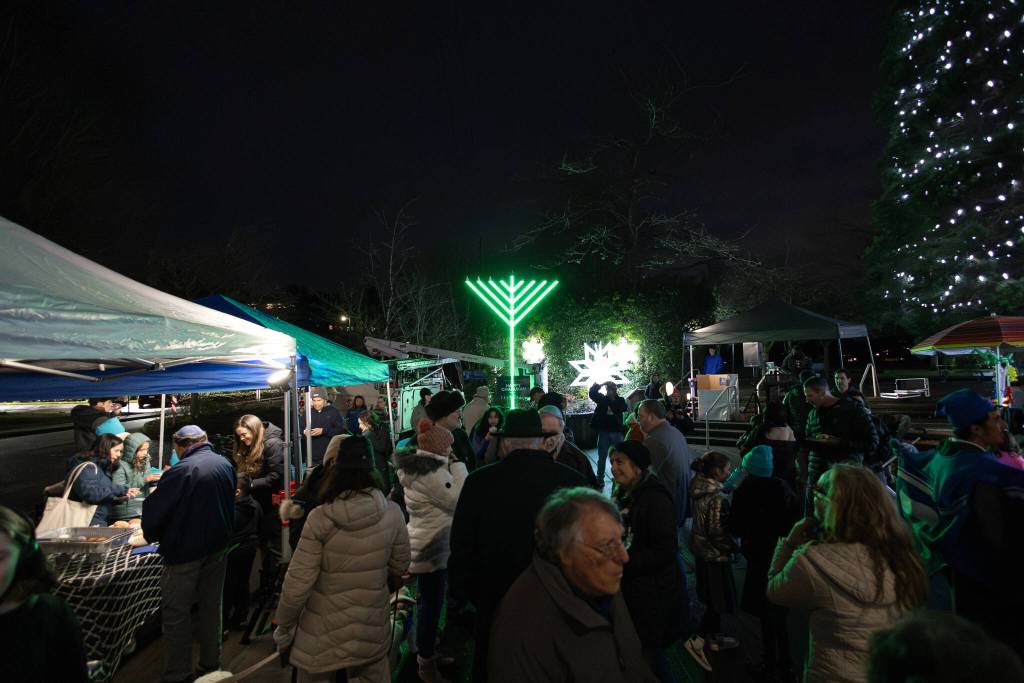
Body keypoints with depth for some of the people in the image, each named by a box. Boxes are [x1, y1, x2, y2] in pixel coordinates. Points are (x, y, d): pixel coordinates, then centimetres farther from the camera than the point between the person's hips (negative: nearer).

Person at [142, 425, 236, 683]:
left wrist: (152, 536, 2)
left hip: (185, 552, -6)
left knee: (176, 614, 9)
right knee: (211, 608, 18)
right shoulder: (225, 464, -1)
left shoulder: (181, 471, -21)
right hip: (217, 547, 6)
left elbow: (152, 509, -16)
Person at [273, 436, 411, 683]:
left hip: (322, 635, -1)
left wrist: (283, 628, 2)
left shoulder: (320, 518, -20)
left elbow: (297, 584, -15)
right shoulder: (392, 513, -14)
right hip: (373, 630, 2)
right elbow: (399, 567, 1)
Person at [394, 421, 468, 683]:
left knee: (427, 600, 22)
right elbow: (459, 500, -23)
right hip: (433, 548, -10)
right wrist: (457, 466, -18)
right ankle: (426, 662, 19)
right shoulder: (431, 473, -25)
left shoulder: (416, 467, 7)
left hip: (422, 545, 10)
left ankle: (425, 651, 38)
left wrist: (451, 467, 5)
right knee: (431, 602, 4)